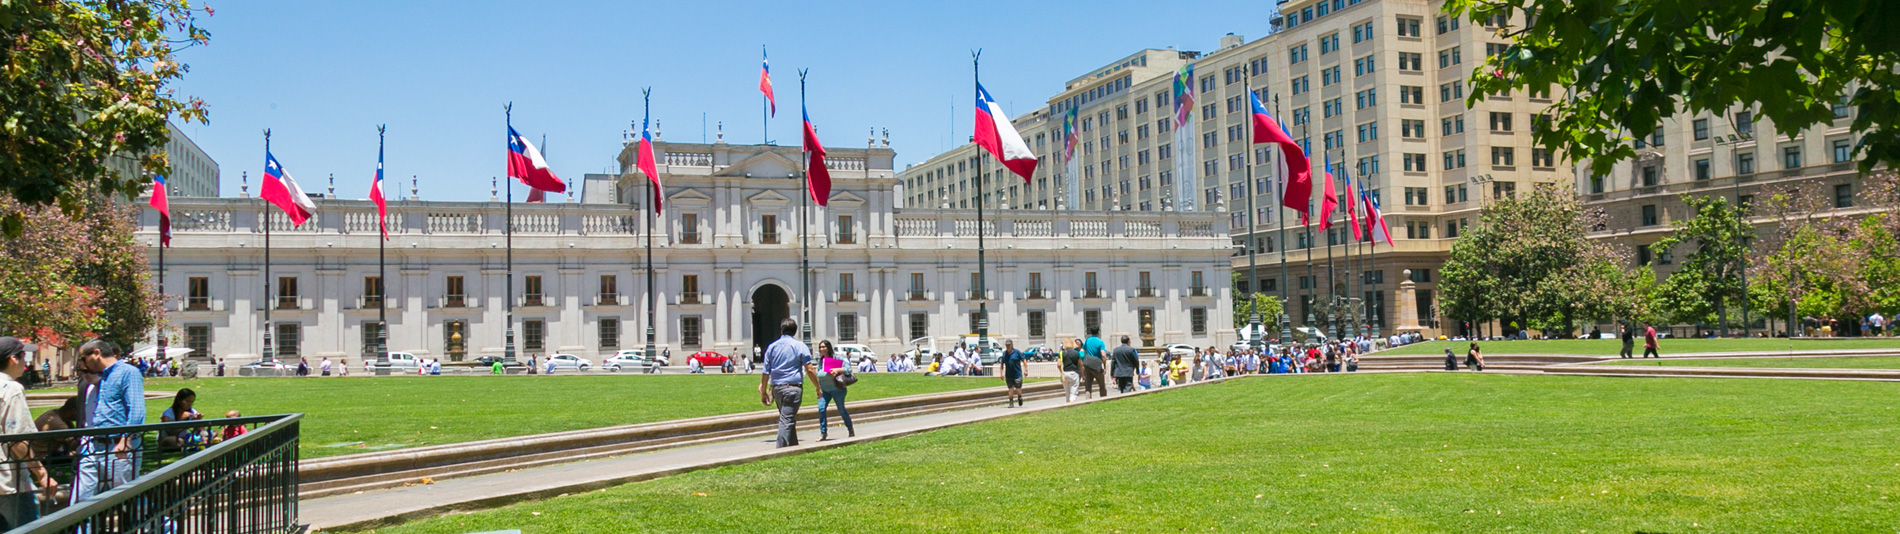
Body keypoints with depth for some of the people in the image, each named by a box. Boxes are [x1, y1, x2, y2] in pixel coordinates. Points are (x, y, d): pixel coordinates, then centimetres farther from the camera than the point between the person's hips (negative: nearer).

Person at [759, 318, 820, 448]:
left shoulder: (772, 347, 10)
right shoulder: (800, 346, -1)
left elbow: (765, 373, 9)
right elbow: (810, 370, -6)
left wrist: (763, 392, 16)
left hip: (776, 388, 5)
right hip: (793, 388, -5)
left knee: (787, 419, 17)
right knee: (787, 420, -8)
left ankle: (794, 447, 25)